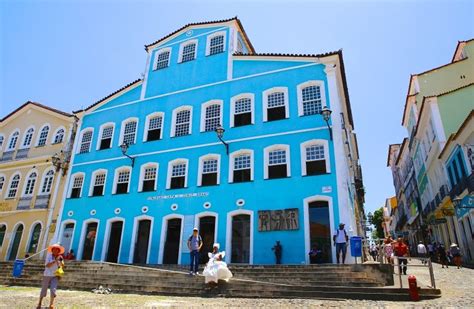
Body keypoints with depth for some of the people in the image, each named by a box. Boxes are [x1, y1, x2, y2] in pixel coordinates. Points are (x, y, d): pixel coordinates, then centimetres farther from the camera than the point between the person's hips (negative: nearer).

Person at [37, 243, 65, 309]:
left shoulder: (60, 257, 0)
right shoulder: (49, 256, -8)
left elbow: (62, 266, -5)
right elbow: (47, 265, -19)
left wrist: (61, 261, -24)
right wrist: (55, 261, -28)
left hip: (55, 276, 1)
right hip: (47, 275, -1)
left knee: (53, 290, -9)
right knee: (44, 289, 10)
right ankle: (40, 303, 31)